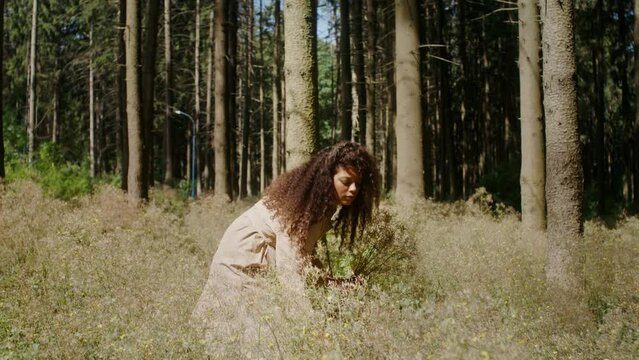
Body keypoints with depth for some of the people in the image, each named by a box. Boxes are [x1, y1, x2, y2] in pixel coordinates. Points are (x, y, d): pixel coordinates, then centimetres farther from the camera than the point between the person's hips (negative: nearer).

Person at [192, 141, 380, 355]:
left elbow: (304, 254, 1)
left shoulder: (327, 202, -7)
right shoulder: (299, 200, -31)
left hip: (269, 262, 8)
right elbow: (288, 268, -36)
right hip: (242, 261, -8)